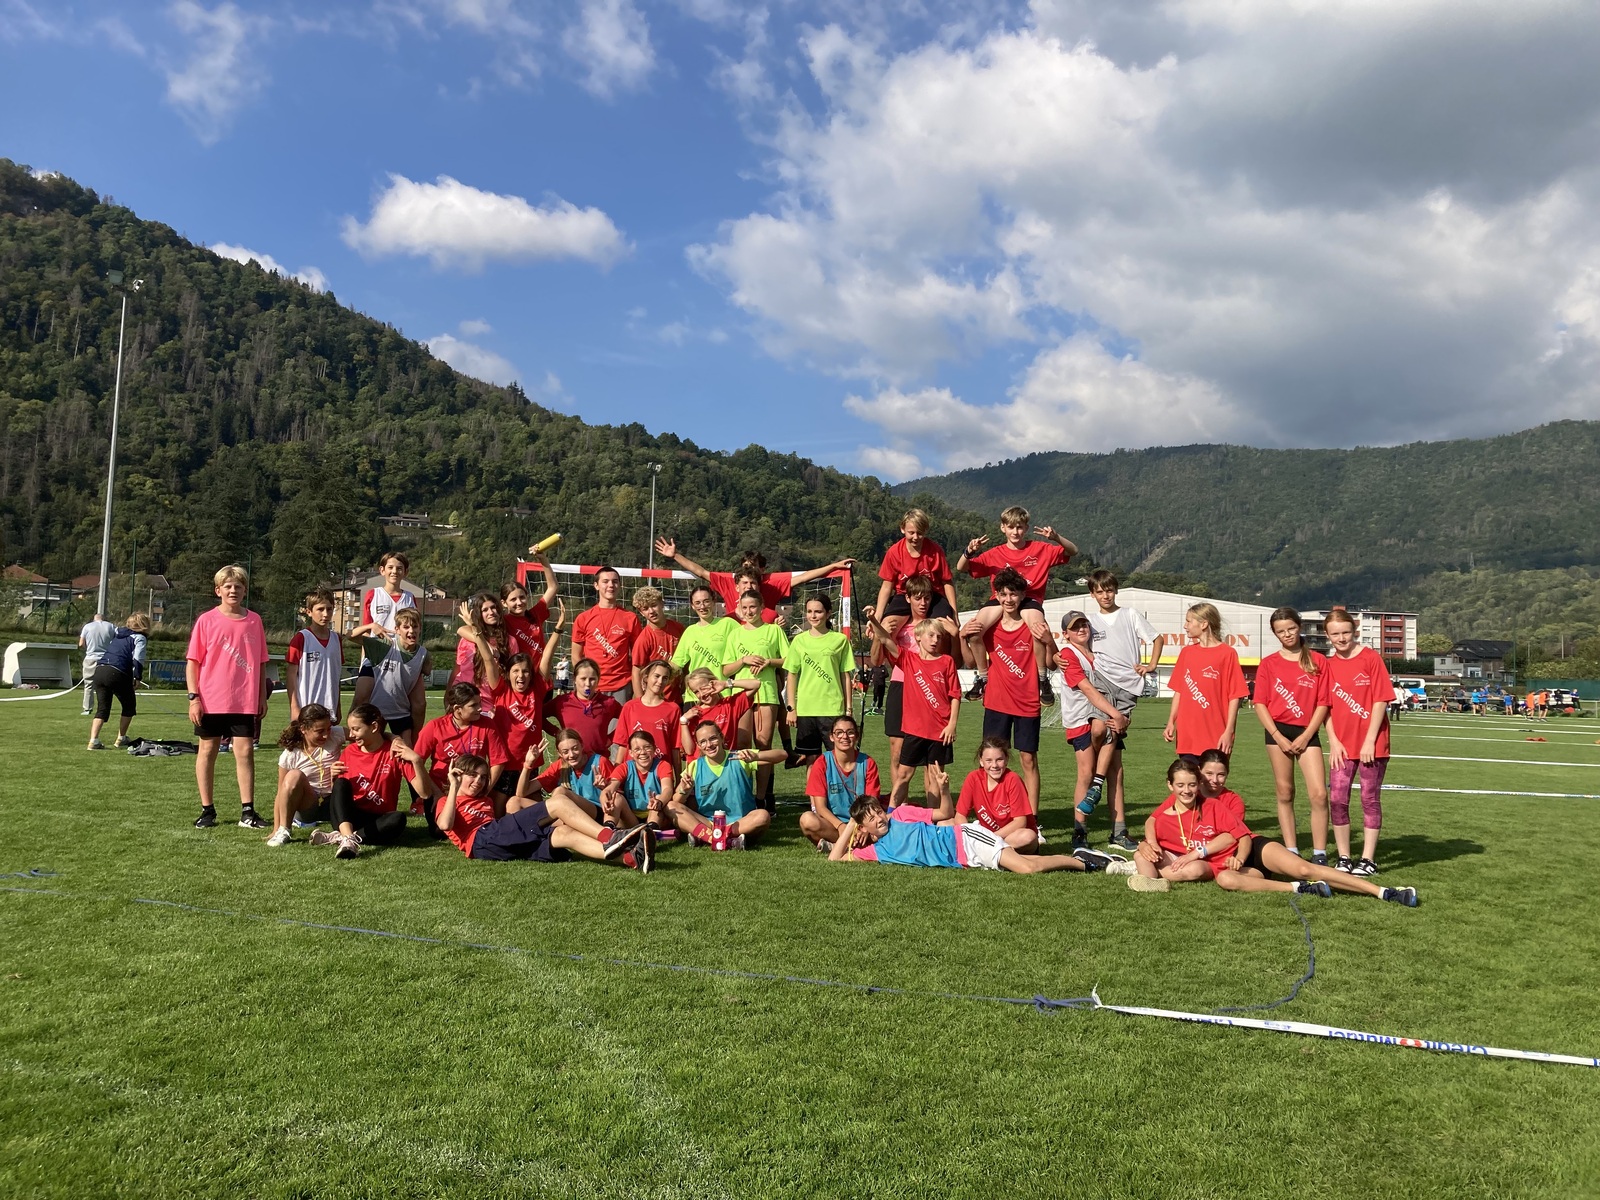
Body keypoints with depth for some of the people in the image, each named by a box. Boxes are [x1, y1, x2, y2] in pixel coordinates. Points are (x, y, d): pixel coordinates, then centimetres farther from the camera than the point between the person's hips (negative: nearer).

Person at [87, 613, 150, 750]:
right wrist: (137, 678, -8)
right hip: (118, 673, -6)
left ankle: (93, 740, -8)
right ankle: (121, 738, 18)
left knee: (102, 708, 8)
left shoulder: (118, 633, 24)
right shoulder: (139, 638, 3)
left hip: (99, 670, 6)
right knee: (129, 705, 15)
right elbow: (138, 658, -10)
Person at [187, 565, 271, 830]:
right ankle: (207, 810, 19)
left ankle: (247, 811, 4)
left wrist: (262, 696, 9)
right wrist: (193, 697, -7)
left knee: (245, 752, -1)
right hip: (211, 701, -1)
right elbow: (192, 661, -1)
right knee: (208, 751, 9)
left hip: (245, 702, 1)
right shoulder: (206, 620, -2)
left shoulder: (254, 620, 4)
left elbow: (261, 662, 10)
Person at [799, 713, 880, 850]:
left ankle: (831, 845, -24)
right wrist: (840, 826, -26)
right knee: (807, 819, -35)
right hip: (831, 823, -1)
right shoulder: (822, 764, -2)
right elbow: (820, 807, -8)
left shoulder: (867, 763, 2)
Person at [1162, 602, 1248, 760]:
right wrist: (1171, 722, 5)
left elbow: (1235, 696, -6)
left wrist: (1229, 731, -10)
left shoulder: (1227, 653, -4)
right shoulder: (1187, 652, 11)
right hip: (1187, 735, 4)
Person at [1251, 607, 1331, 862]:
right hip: (1278, 731, 0)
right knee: (1285, 794, 5)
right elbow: (1260, 704, 1)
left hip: (1307, 733, 0)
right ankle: (1291, 852, 12)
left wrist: (1305, 736, -7)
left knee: (1319, 794, -9)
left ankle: (1319, 854, -1)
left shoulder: (1317, 661, 4)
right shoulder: (1268, 664, 4)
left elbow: (1323, 703, 1)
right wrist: (1278, 737, -9)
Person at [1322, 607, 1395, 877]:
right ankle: (1343, 857, 14)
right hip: (1342, 745, 4)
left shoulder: (1371, 658, -7)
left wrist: (1370, 741, -13)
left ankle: (1368, 860, 12)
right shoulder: (1328, 665, 5)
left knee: (1370, 799, 5)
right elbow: (1326, 707, 7)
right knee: (1337, 799, 2)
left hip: (1371, 745, -4)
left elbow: (1381, 701, -9)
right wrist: (1333, 741, -3)